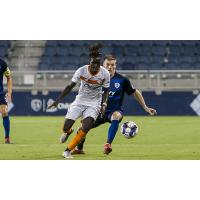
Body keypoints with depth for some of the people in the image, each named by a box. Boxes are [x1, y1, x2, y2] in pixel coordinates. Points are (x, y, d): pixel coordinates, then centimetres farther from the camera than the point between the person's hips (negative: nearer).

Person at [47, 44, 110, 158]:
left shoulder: (105, 74, -15)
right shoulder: (82, 71, -16)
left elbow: (106, 90, 1)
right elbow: (70, 86, -6)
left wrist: (104, 104, -13)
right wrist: (58, 100, -10)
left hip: (94, 104, -1)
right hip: (79, 102, 1)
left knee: (86, 128, -23)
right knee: (66, 128, -4)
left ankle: (68, 150, -6)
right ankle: (68, 131, 38)